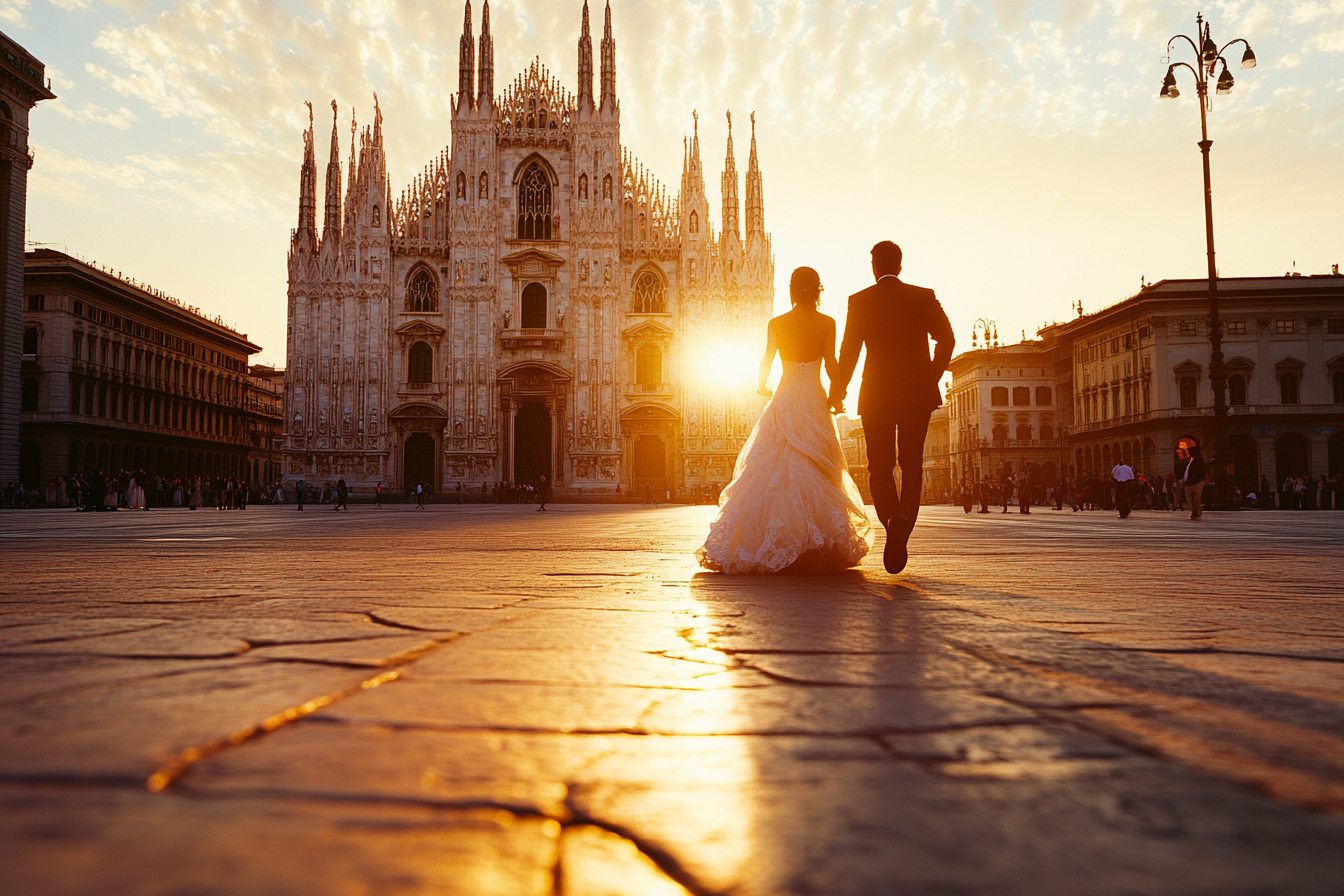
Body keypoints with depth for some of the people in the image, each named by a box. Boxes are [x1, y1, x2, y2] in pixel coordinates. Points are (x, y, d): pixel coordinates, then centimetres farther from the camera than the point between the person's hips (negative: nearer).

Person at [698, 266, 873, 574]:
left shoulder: (776, 324, 2)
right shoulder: (826, 323, -1)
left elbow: (766, 361, 6)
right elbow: (831, 364, -5)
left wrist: (762, 386, 25)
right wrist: (837, 395, 10)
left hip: (784, 399, 1)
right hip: (814, 401, -1)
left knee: (772, 468, 3)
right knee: (816, 470, 3)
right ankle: (821, 543, 0)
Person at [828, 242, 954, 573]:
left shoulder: (860, 301, -1)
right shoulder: (924, 297, 5)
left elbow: (849, 351, -4)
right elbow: (947, 338, -1)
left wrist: (837, 393, 6)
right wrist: (931, 378, 10)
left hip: (877, 395, -1)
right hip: (918, 394, 2)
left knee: (880, 466, 5)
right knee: (912, 466, 11)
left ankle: (894, 516, -23)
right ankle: (902, 533, 6)